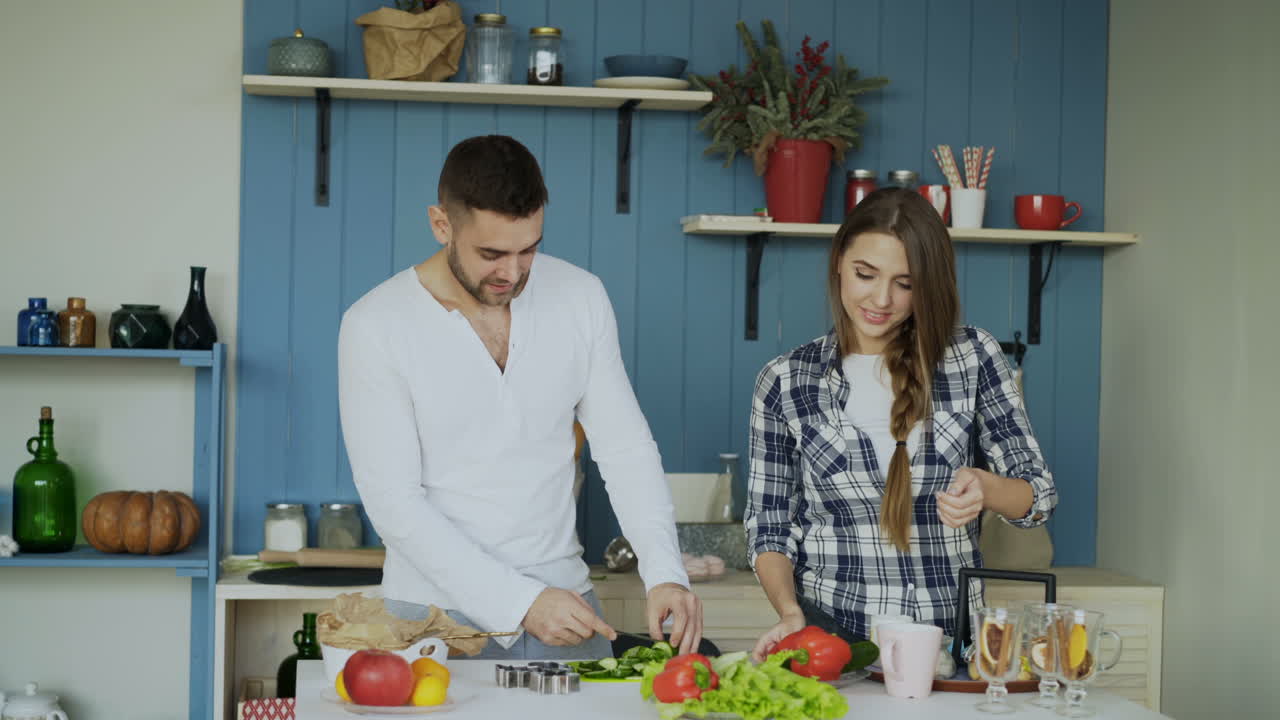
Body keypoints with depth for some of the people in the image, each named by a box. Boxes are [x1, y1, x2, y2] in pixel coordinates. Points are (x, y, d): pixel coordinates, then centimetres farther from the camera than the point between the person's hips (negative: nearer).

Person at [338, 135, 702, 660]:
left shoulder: (581, 298, 0)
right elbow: (393, 501, -14)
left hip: (563, 602, 2)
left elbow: (625, 449, 2)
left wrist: (665, 573, -13)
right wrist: (522, 602, -20)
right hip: (436, 613, -2)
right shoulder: (376, 325, -11)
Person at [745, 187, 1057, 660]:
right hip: (829, 635, 0)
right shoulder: (784, 382, 4)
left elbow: (1038, 495, 7)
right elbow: (768, 529, 8)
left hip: (951, 634, 1)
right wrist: (790, 612, -10)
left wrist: (984, 488, -15)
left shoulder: (973, 356, 4)